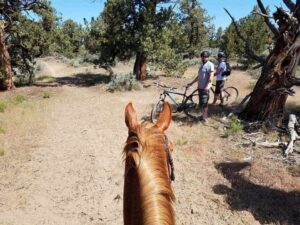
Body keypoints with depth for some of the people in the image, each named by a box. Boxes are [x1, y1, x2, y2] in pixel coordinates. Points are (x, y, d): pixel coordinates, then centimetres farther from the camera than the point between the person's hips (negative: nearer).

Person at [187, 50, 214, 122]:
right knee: (201, 103, 13)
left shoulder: (210, 65, -8)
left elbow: (211, 76, -17)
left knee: (204, 103, -6)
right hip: (200, 86, 8)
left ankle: (205, 117, 2)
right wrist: (191, 83, 22)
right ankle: (204, 115, 24)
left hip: (205, 87, -8)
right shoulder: (202, 65, 18)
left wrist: (208, 85, -28)